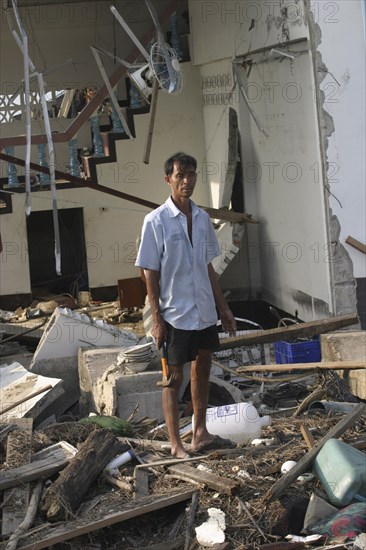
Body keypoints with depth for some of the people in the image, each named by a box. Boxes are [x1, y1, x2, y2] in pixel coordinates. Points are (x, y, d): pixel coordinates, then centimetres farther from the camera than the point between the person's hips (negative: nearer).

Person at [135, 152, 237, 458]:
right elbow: (151, 274, -11)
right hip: (175, 314, -6)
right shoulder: (156, 221, -11)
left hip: (204, 311, 6)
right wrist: (156, 318, -14)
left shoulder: (202, 218, 6)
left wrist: (223, 307, 13)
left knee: (202, 370, 16)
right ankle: (176, 445, 10)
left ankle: (200, 434, 30)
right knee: (174, 378, 2)